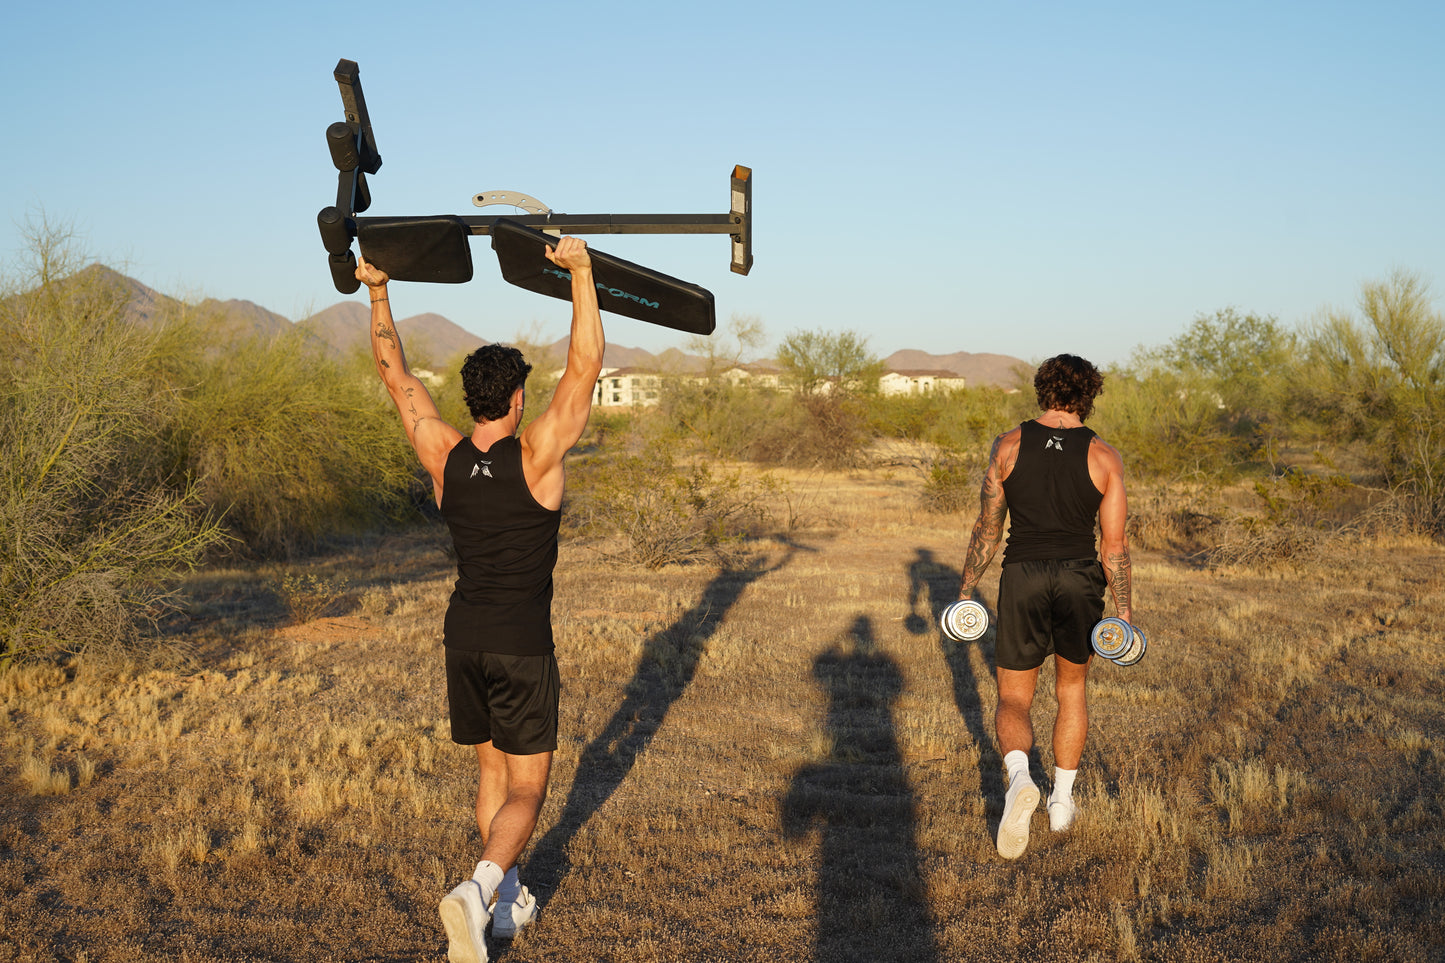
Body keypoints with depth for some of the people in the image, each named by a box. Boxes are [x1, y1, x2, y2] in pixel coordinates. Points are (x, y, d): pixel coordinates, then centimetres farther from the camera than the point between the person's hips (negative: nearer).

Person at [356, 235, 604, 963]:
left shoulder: (443, 455, -4)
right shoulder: (536, 455, -16)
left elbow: (394, 372, 5)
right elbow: (586, 367, -19)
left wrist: (378, 290, 10)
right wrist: (581, 273, -20)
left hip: (464, 636, 5)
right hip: (523, 644, -5)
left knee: (491, 770, 20)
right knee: (526, 791, 1)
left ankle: (510, 902, 25)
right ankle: (477, 889, -23)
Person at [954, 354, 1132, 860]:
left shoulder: (1008, 446, -3)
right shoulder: (1104, 458, -4)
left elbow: (988, 528, 1)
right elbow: (1114, 544, -4)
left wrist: (966, 589, 10)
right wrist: (1124, 614, 2)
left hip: (1022, 578, -1)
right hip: (1080, 582, 1)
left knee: (1013, 701, 9)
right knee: (1071, 688, 24)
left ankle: (1019, 778, -21)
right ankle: (1062, 800, 28)